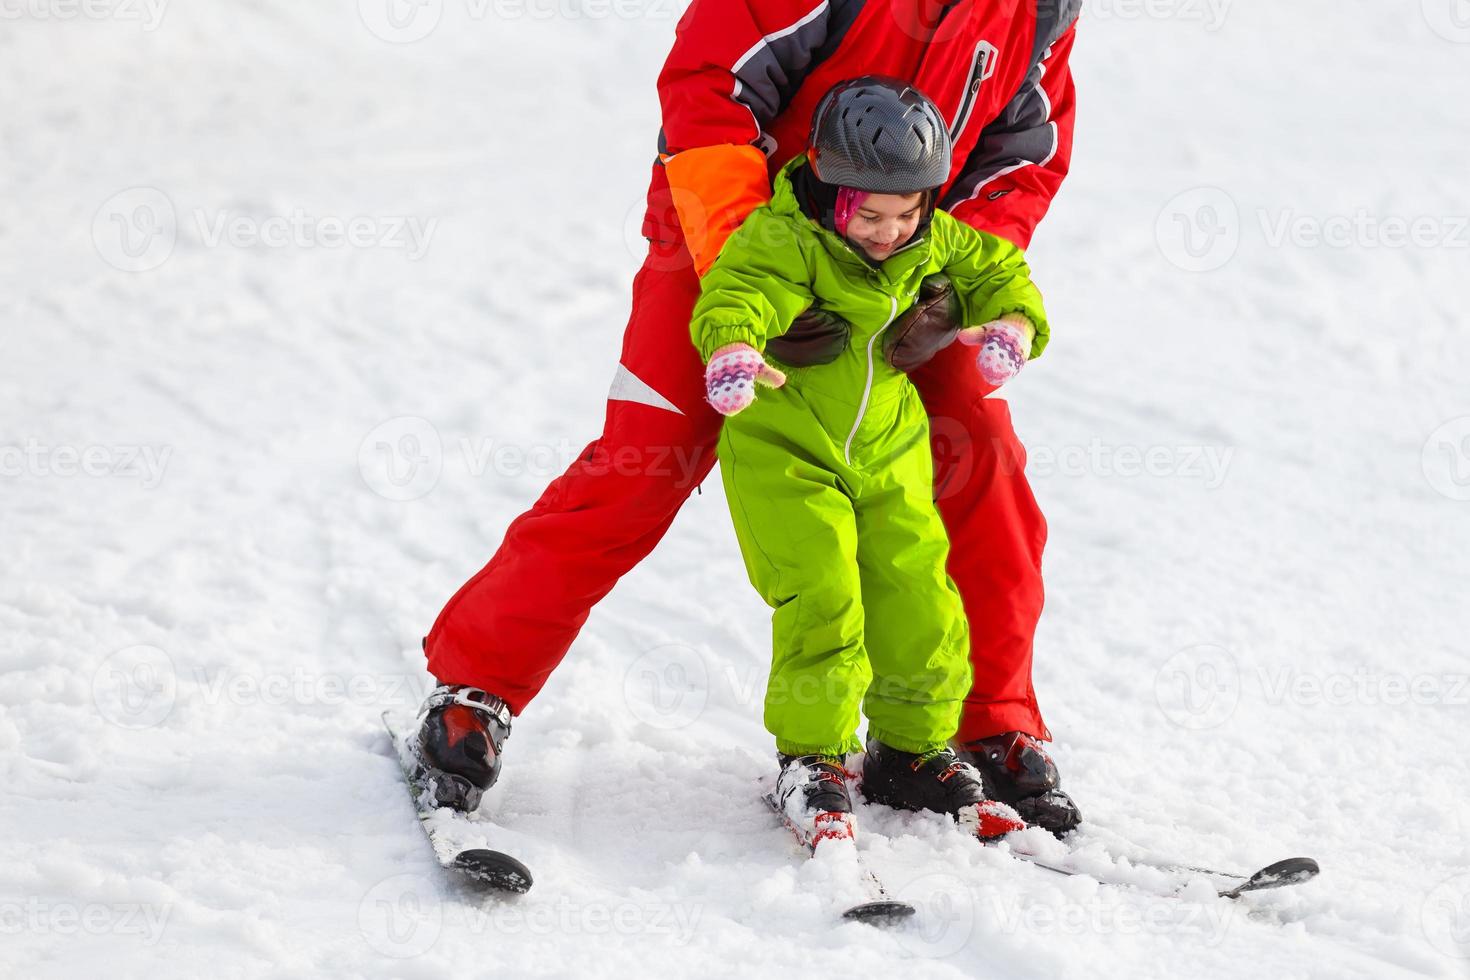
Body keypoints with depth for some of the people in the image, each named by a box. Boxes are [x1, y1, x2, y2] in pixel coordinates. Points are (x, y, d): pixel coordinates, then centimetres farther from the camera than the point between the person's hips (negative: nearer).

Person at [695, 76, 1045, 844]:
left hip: (888, 450, 5)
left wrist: (1012, 323, -9)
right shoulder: (783, 239, -22)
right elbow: (738, 290, -40)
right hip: (785, 446, -5)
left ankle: (915, 752, 20)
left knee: (919, 597, 2)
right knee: (822, 599, -16)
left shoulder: (935, 242, -3)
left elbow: (996, 269, 13)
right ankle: (811, 762, -2)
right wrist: (732, 347, -61)